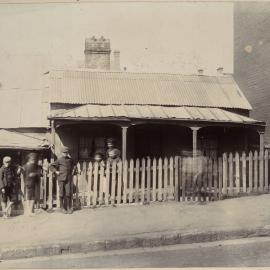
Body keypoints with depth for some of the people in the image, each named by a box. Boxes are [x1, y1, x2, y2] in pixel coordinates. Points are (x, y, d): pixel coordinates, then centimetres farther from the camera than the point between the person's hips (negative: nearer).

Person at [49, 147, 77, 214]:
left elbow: (74, 165, 30)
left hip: (68, 179, 2)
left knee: (68, 193, -2)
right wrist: (56, 171, -6)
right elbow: (51, 166, 2)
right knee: (62, 193, 3)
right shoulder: (59, 160, -1)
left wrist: (73, 170, 16)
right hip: (61, 179, -2)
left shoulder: (70, 159, 10)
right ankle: (62, 207, 14)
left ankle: (69, 207, 8)